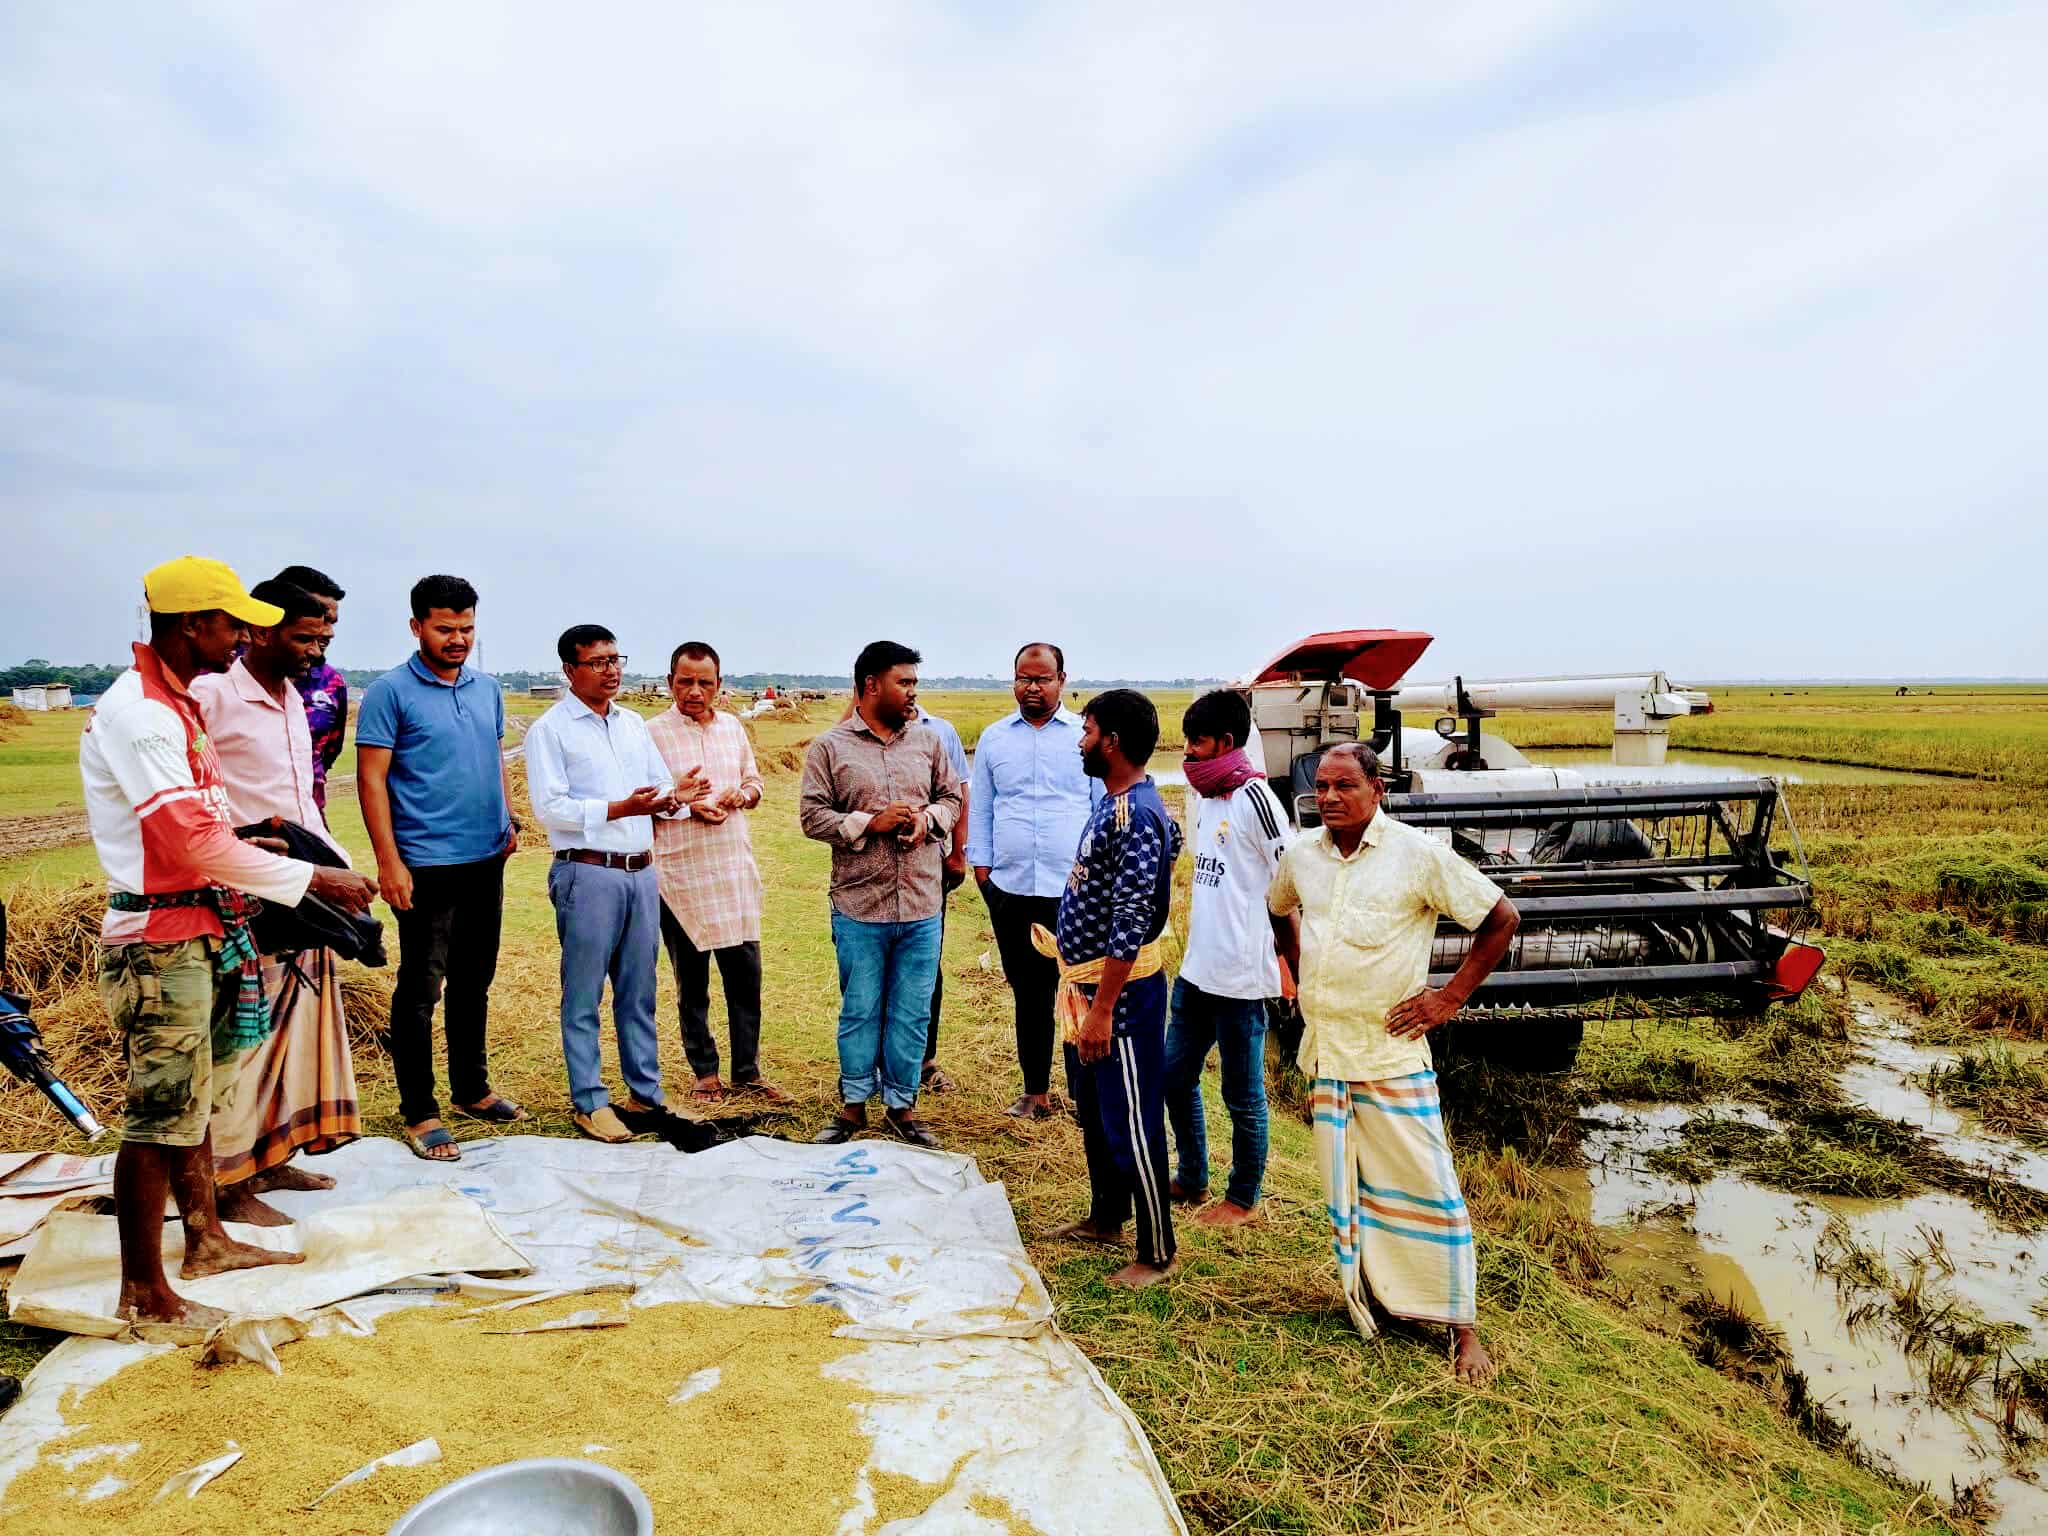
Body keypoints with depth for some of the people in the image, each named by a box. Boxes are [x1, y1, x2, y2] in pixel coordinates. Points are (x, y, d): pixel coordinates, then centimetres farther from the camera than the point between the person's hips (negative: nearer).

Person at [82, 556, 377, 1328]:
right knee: (161, 1114, -1)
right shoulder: (136, 712, -18)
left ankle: (206, 1241, 32)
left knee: (196, 1098, 19)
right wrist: (314, 879, -19)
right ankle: (142, 1293, 11)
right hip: (160, 939, -10)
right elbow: (194, 840, -23)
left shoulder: (178, 704, 13)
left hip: (201, 931, 10)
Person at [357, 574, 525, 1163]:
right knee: (420, 989, 1)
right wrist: (388, 861, -15)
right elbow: (371, 778, -10)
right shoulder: (391, 691, -8)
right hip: (426, 864, -6)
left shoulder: (488, 688, 10)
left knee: (473, 980, 16)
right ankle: (418, 1112, 12)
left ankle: (472, 1089, 30)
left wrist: (508, 822, 10)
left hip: (487, 859, 6)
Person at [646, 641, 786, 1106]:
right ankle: (705, 1073, 20)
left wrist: (740, 795, -3)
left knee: (746, 971, 6)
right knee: (691, 979, 6)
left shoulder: (733, 728, 11)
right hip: (680, 872, -4)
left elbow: (754, 782, 19)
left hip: (735, 869, 4)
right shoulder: (653, 733, -4)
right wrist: (685, 804, -18)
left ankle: (748, 1072, 19)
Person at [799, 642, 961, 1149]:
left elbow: (951, 797, 15)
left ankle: (901, 1105, 24)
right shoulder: (829, 747, -2)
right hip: (859, 906, -2)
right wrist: (871, 823, -15)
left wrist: (928, 819, -6)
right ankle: (853, 1104, 25)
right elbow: (812, 816, -5)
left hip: (921, 907, 3)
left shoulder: (927, 741, 8)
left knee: (913, 1012, 9)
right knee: (860, 1010, 9)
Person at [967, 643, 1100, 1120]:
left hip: (1074, 889, -3)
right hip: (1010, 888, 3)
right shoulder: (994, 738, 10)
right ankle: (1036, 1091, 25)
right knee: (1027, 992, 13)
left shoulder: (1086, 735, 2)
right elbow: (980, 809, 13)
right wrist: (981, 865, 6)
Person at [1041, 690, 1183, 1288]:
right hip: (1089, 981, 10)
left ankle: (1158, 1254, 15)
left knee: (1131, 1125, 1)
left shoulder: (1138, 816, -22)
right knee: (1094, 1112, 22)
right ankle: (1104, 1218, 39)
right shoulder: (1111, 802, 9)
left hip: (1122, 990, -10)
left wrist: (1103, 1009, -25)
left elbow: (1131, 922, -25)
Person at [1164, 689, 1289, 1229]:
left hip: (1240, 977, -9)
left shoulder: (1254, 799, -16)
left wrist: (1285, 964, -13)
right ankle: (1192, 1179, 35)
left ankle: (1244, 1199, 24)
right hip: (1196, 969, 9)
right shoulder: (1205, 796, 10)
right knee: (1175, 1077, 18)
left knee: (1243, 1095, 7)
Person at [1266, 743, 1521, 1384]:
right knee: (1344, 1188, 15)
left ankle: (1462, 1329, 17)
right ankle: (1367, 1303, 35)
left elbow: (1501, 918, -7)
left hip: (1393, 1052, -4)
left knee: (1428, 1188, 2)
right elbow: (1277, 910, 24)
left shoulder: (1419, 855, -13)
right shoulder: (1301, 856, 2)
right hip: (1325, 1049, 5)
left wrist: (1450, 998, -8)